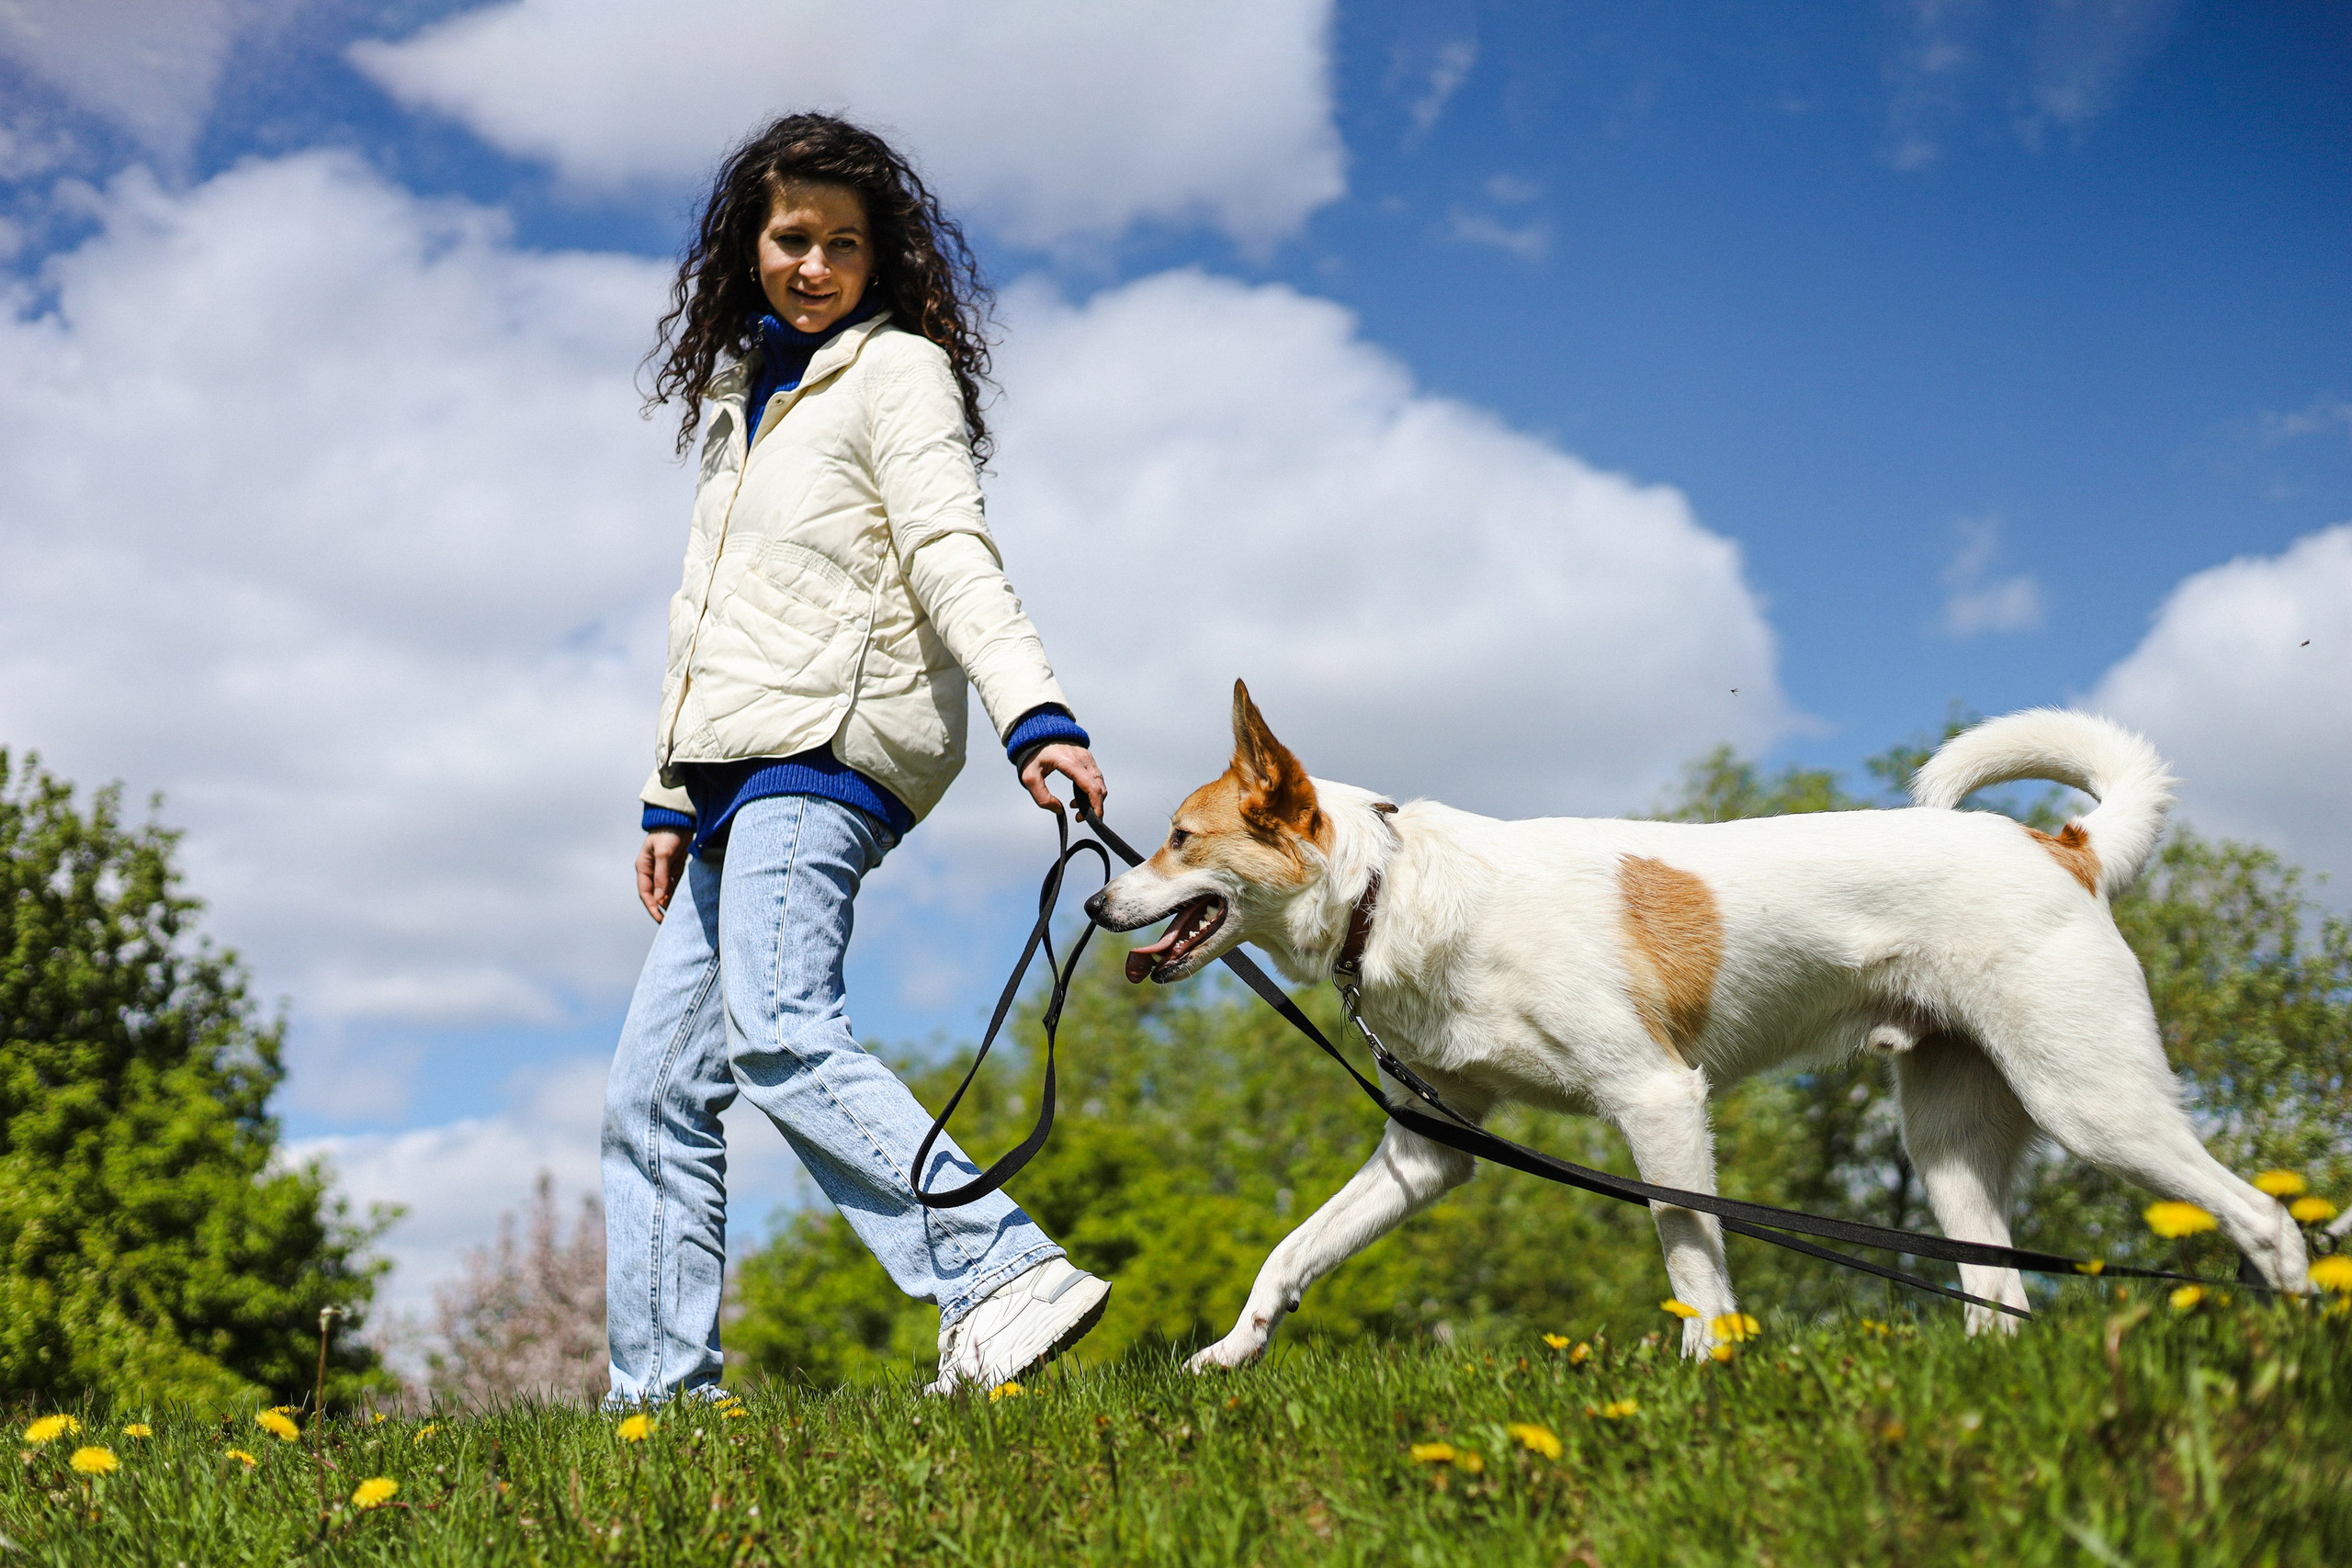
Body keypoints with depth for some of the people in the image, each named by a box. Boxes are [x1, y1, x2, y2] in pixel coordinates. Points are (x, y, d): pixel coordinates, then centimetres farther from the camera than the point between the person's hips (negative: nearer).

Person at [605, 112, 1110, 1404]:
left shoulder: (897, 370, 3)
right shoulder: (743, 401, 26)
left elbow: (952, 558, -12)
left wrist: (1034, 715, -27)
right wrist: (670, 797, 24)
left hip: (827, 750, -9)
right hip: (741, 774, 9)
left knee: (777, 1035, -28)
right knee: (655, 1093, 5)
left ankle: (1001, 1282, -35)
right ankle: (660, 1392, 9)